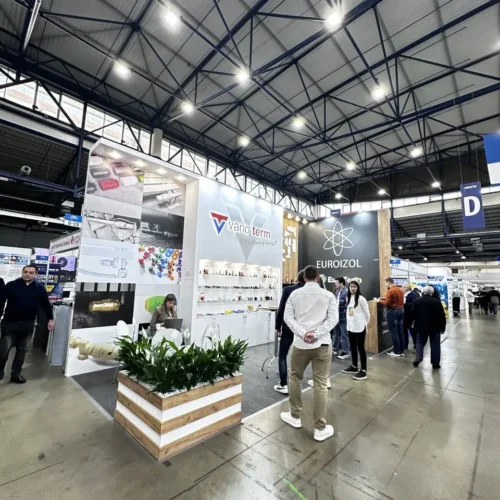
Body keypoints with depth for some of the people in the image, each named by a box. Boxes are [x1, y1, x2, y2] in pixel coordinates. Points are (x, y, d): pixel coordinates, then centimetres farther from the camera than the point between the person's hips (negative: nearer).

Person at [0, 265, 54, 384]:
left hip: (27, 324, 2)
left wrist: (50, 319, 4)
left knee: (22, 350, 11)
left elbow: (46, 304, 6)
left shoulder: (40, 288, 1)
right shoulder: (11, 285, -3)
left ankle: (15, 374, 24)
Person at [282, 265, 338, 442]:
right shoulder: (328, 295, -1)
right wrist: (316, 334, -12)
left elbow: (288, 317, -4)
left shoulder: (295, 294, 1)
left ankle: (295, 417, 33)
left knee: (295, 377, 20)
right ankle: (320, 429, 17)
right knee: (320, 384, 7)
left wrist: (303, 333, -11)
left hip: (300, 343, 1)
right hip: (322, 344, 0)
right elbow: (333, 319, -8)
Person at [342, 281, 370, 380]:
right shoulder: (348, 298, 8)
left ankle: (363, 370, 10)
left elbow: (367, 313, -6)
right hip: (350, 326, 7)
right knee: (353, 347, 17)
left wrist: (364, 324, 4)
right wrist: (349, 321, 14)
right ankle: (354, 367, 31)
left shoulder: (361, 299, -13)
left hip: (359, 327, -7)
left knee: (360, 348, 0)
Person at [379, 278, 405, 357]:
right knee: (400, 331, 12)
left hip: (393, 311, -8)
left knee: (394, 332, -1)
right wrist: (385, 298, 16)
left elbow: (387, 303, -16)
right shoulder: (400, 290, 10)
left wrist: (381, 300, 1)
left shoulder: (390, 291, -15)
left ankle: (396, 351, 5)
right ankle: (401, 350, 20)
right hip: (400, 310, 8)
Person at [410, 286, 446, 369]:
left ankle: (418, 358, -3)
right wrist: (443, 327, 6)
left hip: (421, 326, 1)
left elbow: (413, 314, 0)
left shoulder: (417, 301, -3)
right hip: (434, 327, -1)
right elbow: (442, 316, -5)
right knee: (435, 344, 8)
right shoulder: (437, 302, -8)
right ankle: (435, 363, 12)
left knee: (420, 342, 13)